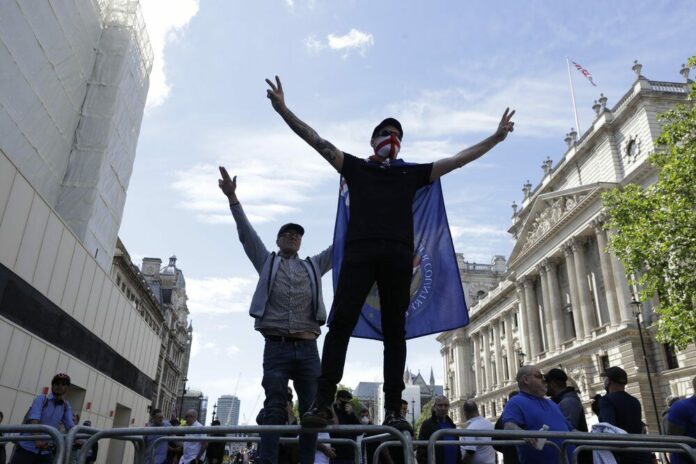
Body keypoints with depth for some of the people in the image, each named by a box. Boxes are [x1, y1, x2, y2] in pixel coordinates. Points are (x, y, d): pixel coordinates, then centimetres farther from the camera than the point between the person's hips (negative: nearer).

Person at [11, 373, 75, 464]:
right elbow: (34, 419, -19)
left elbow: (70, 425, -2)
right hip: (27, 448, -3)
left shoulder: (66, 407, 8)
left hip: (45, 451, 4)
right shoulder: (41, 399, -4)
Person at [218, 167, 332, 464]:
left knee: (311, 411, 2)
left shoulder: (313, 267, 20)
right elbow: (246, 233, 5)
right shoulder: (267, 262, 14)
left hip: (307, 348, 3)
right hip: (276, 347, -2)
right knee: (274, 411, -7)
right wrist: (232, 198, -4)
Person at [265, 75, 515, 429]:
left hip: (398, 255, 2)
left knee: (395, 330, -1)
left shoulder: (412, 173, 24)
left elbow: (457, 160, 24)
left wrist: (496, 137, 21)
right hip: (360, 251, -1)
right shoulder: (355, 167, 21)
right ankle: (322, 402, -9)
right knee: (341, 322, -11)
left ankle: (393, 409, 0)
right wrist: (283, 109, 7)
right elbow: (317, 141, 15)